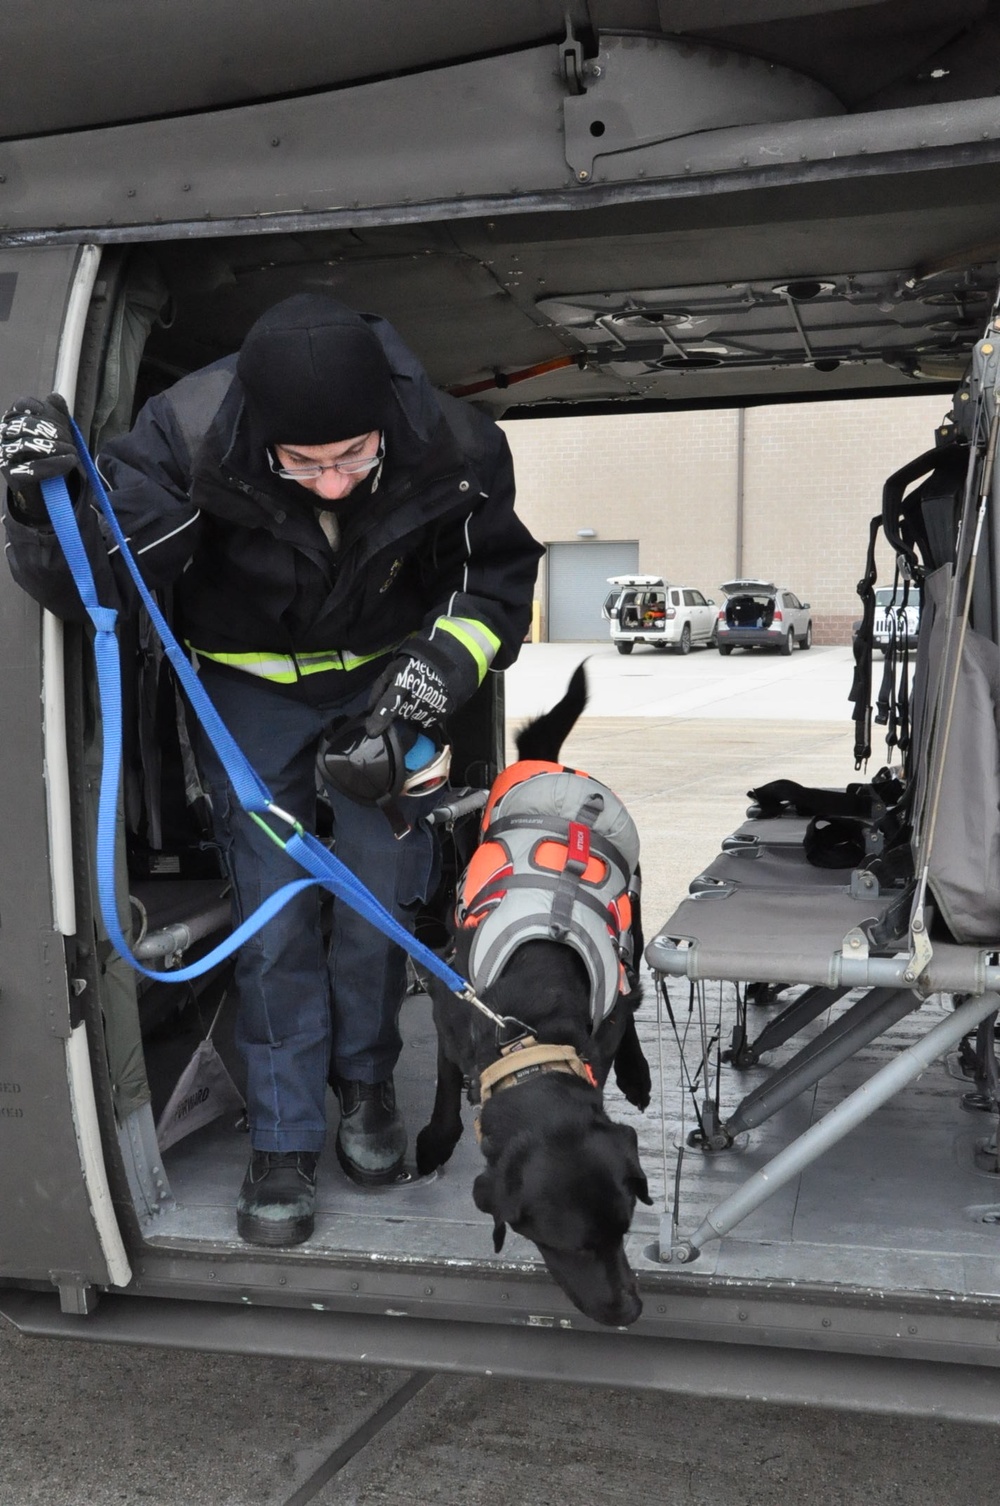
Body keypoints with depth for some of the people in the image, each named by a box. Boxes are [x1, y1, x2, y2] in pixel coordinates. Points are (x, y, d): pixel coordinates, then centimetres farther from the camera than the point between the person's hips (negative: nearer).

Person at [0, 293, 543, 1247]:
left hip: (385, 677, 1)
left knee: (381, 897, 2)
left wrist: (452, 656, -26)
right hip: (250, 682, -1)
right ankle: (284, 1141, 13)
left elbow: (497, 575, -8)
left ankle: (365, 1081, 29)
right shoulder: (190, 436, -33)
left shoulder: (452, 449, -28)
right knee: (274, 911, -4)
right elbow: (100, 579, -30)